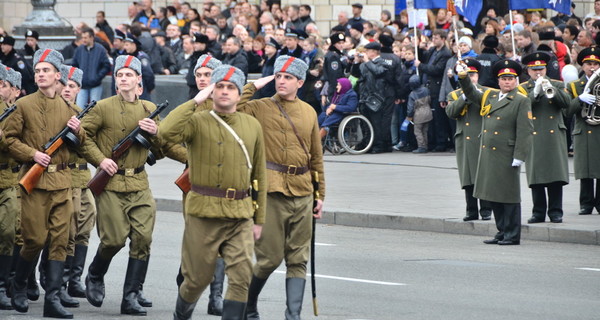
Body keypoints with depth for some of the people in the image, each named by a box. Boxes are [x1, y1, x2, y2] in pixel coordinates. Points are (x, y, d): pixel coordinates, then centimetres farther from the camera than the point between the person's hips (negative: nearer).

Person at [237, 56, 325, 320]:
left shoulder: (309, 112, 12)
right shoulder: (260, 108, 1)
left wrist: (320, 194, 15)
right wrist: (254, 87, -12)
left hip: (302, 195, 4)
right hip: (272, 192, -4)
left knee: (298, 259, 3)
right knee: (269, 258, -2)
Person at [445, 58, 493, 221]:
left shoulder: (487, 92, 10)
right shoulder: (454, 95, 13)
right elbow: (450, 112, -6)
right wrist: (465, 97, -14)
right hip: (464, 142, 2)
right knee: (468, 178, 2)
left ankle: (486, 210, 2)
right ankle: (472, 211, 8)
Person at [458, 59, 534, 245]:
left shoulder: (521, 102, -6)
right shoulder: (489, 97, 13)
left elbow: (525, 131, -10)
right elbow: (471, 94, 29)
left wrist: (519, 157, -16)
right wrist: (463, 78, 11)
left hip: (507, 157, -7)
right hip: (488, 154, 7)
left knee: (509, 196, -2)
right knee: (494, 195, 11)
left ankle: (512, 235, 3)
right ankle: (502, 232, 19)